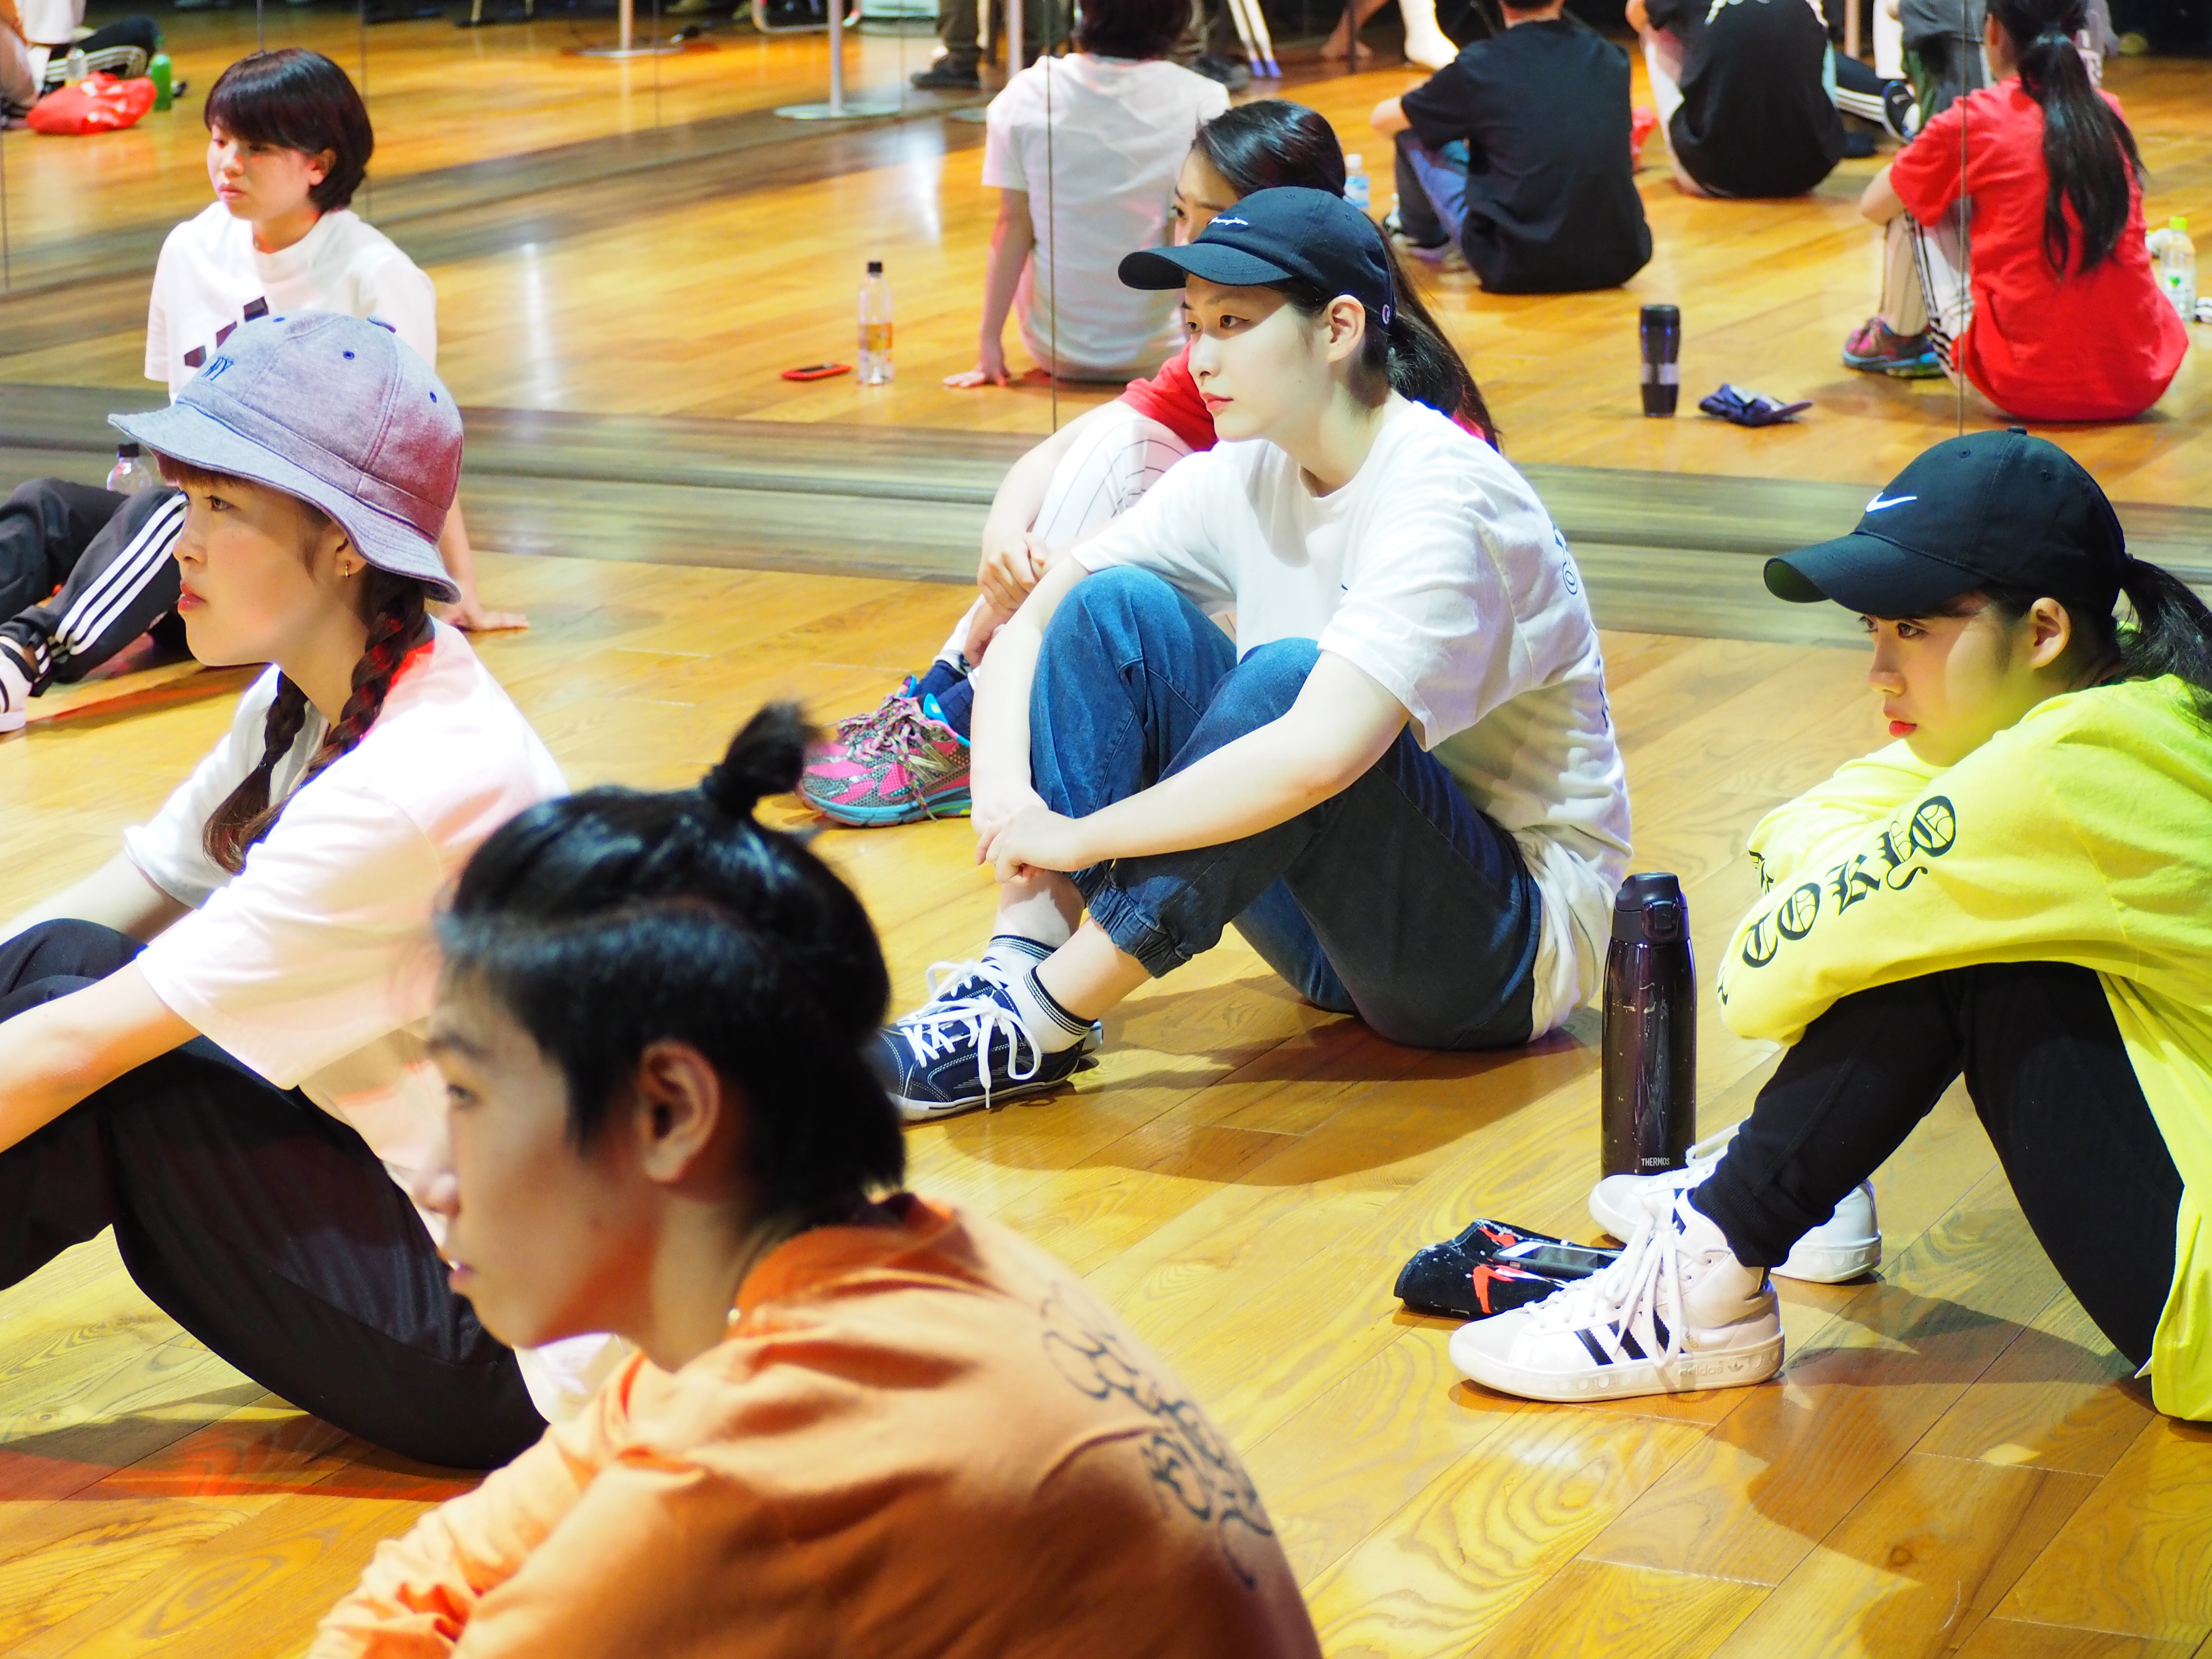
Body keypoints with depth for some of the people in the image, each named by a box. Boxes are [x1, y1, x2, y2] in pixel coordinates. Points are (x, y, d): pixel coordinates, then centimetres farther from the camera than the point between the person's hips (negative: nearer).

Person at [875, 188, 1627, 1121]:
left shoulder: (1441, 500, -24)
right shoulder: (1247, 476, -1)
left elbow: (1319, 754, -39)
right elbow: (1032, 619, 0)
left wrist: (1080, 837, -30)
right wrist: (1002, 792, -20)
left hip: (1514, 939, -7)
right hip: (1342, 925, 7)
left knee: (1286, 678, -33)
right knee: (1116, 609, -7)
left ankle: (1041, 1024, -28)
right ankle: (1024, 962, -19)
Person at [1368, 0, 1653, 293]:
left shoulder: (1478, 68, -9)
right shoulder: (1613, 60, 2)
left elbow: (1383, 119, 9)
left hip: (1517, 272, -4)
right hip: (1620, 264, 4)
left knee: (1415, 130, 14)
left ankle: (1424, 234, 44)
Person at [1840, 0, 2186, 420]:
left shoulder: (1975, 120, -5)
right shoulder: (2109, 115, 6)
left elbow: (1873, 207, 10)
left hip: (2023, 387, -4)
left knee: (1913, 206, 13)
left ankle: (1899, 339, 35)